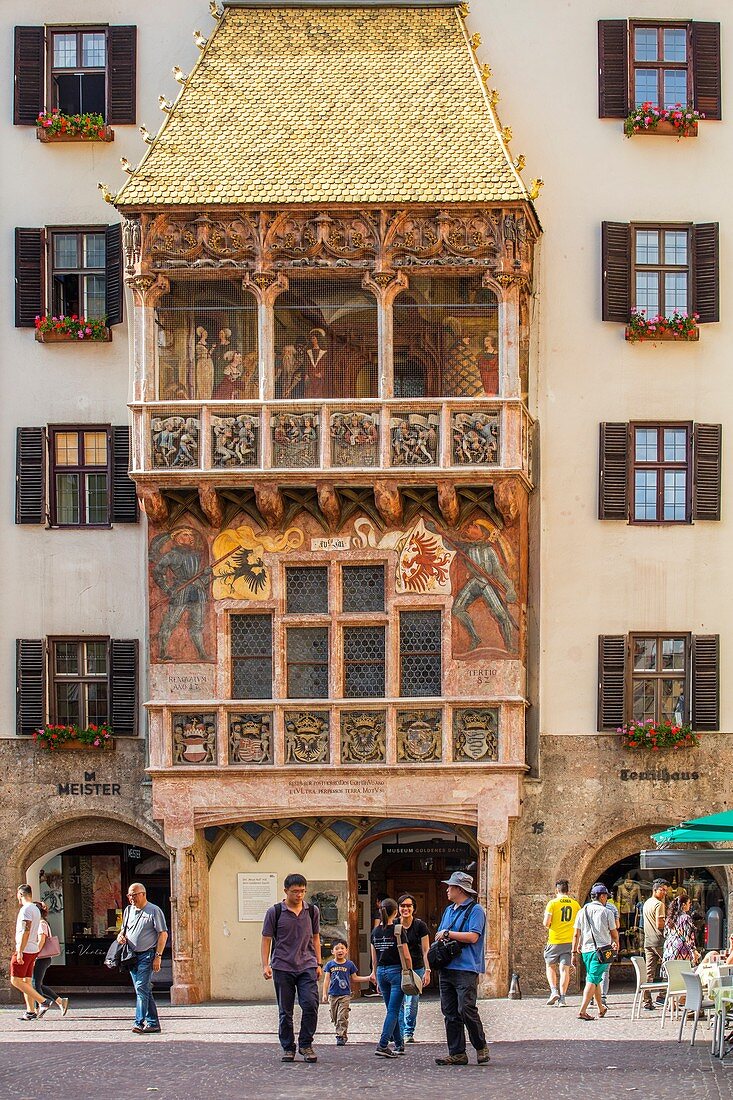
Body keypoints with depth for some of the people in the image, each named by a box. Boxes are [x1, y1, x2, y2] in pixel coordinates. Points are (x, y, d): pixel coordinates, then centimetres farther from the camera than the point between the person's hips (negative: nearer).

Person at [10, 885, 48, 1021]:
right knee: (26, 982, 10)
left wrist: (20, 951, -22)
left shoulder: (26, 909, -13)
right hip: (33, 950, 10)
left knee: (15, 981, -9)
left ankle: (42, 1002, -14)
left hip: (24, 950, -10)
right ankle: (31, 1011, 5)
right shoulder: (36, 910, 17)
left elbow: (26, 931, -21)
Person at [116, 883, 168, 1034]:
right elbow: (124, 929, 27)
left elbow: (163, 934, -7)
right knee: (144, 990, 9)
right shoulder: (128, 911, 15)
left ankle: (139, 1023, -21)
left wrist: (158, 956, -14)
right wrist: (121, 935, 2)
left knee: (141, 988, -16)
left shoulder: (154, 911, -4)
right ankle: (153, 1023, 14)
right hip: (132, 956, 7)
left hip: (147, 955, -7)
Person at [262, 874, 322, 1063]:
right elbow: (266, 939, 3)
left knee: (310, 1004, -13)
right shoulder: (275, 912, 0)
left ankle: (306, 1044, 0)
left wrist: (318, 964, 14)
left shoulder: (312, 911, 9)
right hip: (282, 967, -1)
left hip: (307, 966, 1)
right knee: (285, 1011, 3)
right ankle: (288, 1048, 14)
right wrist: (265, 965, -5)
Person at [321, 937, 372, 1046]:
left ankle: (341, 1036, -9)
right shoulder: (330, 964, 3)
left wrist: (368, 978, 6)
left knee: (342, 1017, -11)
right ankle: (343, 1034, 21)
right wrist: (325, 994, -2)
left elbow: (354, 978, 12)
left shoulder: (349, 964, 2)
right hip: (333, 995, 2)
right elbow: (327, 979, 4)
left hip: (345, 995, -2)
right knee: (334, 1018, 6)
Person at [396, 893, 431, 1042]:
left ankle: (409, 1033, 6)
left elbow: (425, 951, -1)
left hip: (416, 968, -2)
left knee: (412, 1003, -4)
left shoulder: (420, 925, -2)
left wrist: (427, 971, -7)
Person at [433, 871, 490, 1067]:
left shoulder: (475, 910, -4)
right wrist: (440, 940, 2)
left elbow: (473, 937, -15)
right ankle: (457, 1053, 7)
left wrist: (447, 934, -8)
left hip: (466, 968, -8)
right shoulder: (449, 910, 21)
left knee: (466, 1009, -13)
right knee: (450, 1012, 4)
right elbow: (440, 935, 25)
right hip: (447, 968, 8)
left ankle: (481, 1047, 2)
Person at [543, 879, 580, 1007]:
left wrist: (548, 925, 9)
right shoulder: (575, 904, 5)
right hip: (570, 940, 3)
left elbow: (546, 923, -13)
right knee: (565, 969, 3)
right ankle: (562, 998, -2)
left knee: (550, 966, 15)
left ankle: (554, 991, -2)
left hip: (555, 940, -3)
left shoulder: (553, 903, -7)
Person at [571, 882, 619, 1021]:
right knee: (592, 980, -8)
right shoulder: (607, 912, -4)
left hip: (586, 950, 5)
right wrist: (616, 943, 25)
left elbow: (576, 934, 5)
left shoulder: (582, 911, 7)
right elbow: (614, 933, 3)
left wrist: (574, 953, 10)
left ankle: (601, 1008, 30)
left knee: (595, 979, 19)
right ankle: (582, 1011, -18)